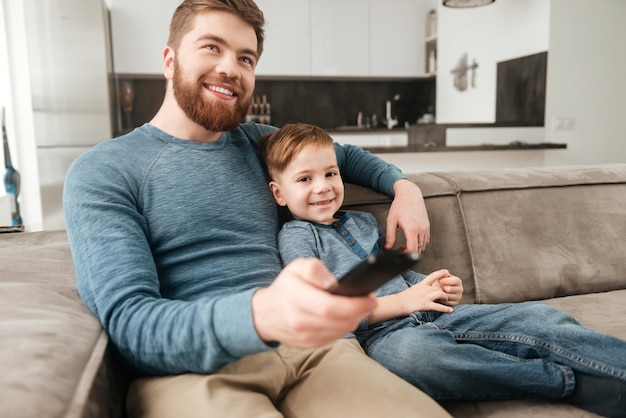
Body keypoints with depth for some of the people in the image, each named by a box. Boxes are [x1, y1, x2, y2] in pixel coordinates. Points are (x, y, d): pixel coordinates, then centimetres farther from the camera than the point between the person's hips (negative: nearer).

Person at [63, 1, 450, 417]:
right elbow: (129, 325, -12)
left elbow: (344, 154, 33)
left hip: (308, 343, 4)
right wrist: (260, 312, -31)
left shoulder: (258, 143, 15)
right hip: (187, 368, -3)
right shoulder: (100, 173, 0)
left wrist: (403, 185, 12)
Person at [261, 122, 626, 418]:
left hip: (430, 315, 7)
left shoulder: (364, 221, 20)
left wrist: (444, 290, 6)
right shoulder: (295, 235, 0)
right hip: (383, 333, -7)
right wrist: (403, 301, -15)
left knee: (538, 315, -9)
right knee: (410, 351, -41)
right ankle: (570, 382, -27)